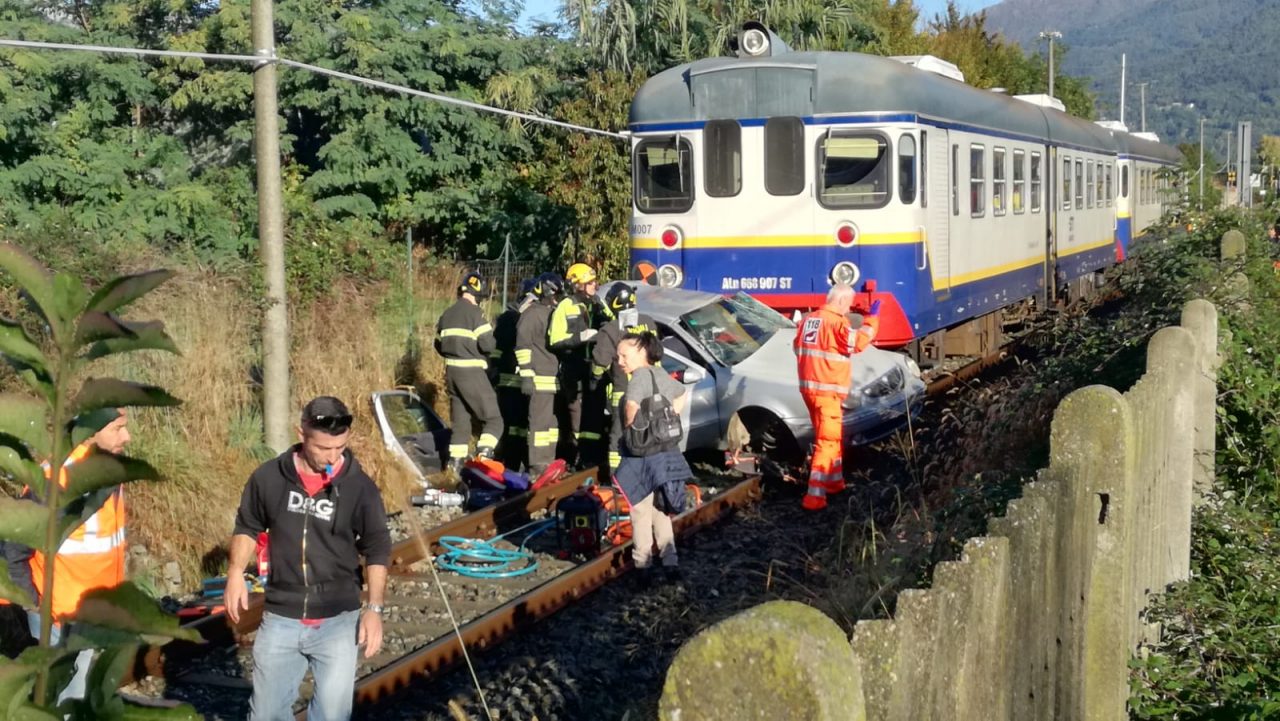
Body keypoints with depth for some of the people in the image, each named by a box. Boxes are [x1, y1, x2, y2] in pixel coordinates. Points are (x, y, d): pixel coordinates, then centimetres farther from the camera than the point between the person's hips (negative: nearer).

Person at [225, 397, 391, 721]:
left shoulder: (359, 487, -8)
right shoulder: (269, 477, -6)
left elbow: (377, 551, 0)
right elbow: (248, 527, 9)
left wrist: (374, 609, -9)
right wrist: (236, 572, -7)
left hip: (337, 621, -1)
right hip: (280, 619, 1)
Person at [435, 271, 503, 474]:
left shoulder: (447, 314, 12)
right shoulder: (474, 312, -12)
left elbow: (439, 345, 17)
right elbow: (487, 344, -18)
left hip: (451, 371, 7)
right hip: (472, 373, -7)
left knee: (459, 422, 15)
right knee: (493, 420, -2)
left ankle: (455, 465, 13)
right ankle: (483, 457, -21)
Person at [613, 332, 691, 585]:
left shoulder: (641, 374, -15)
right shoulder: (661, 375, 12)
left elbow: (632, 405, -31)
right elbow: (681, 394, 30)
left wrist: (630, 429, -14)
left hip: (644, 457, -8)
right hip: (668, 452, 8)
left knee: (641, 514, 1)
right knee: (661, 513, 17)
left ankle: (644, 566, 4)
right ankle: (670, 563, 17)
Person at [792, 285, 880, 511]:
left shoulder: (808, 319, 11)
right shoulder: (836, 322, -14)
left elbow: (797, 346, 20)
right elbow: (859, 341, -23)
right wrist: (872, 318, -13)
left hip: (808, 386, 9)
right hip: (827, 390, -9)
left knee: (831, 436, 24)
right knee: (827, 441, -7)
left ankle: (834, 481, 37)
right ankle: (814, 496, -13)